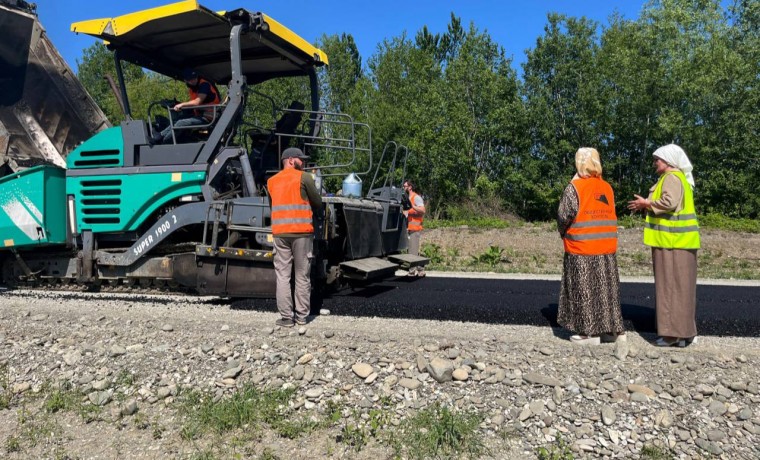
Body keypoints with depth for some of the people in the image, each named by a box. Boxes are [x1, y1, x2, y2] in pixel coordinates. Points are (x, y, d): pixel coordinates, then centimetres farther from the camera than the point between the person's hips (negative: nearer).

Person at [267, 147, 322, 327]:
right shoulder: (304, 177, -1)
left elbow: (274, 205, 16)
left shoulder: (272, 181, 13)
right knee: (302, 276, 5)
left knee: (283, 276, 5)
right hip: (302, 232, -3)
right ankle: (301, 316, 11)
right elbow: (318, 203, 3)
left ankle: (286, 317, 4)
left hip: (280, 233, 3)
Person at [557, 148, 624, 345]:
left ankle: (590, 332, 8)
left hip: (581, 250, -6)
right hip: (607, 248, 6)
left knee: (584, 290, 4)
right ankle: (615, 329, 21)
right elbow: (609, 214, 8)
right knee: (606, 288, 14)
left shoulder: (574, 187, -11)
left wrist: (563, 232, 7)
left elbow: (564, 216, -12)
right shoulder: (607, 188, 6)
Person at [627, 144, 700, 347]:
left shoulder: (672, 177, -11)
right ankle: (683, 332, 17)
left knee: (671, 286, -6)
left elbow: (669, 202, -24)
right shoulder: (679, 177, 20)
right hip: (679, 241, 10)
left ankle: (674, 333, -2)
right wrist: (648, 206, 13)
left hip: (672, 241, -10)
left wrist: (646, 203, -11)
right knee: (681, 287, 11)